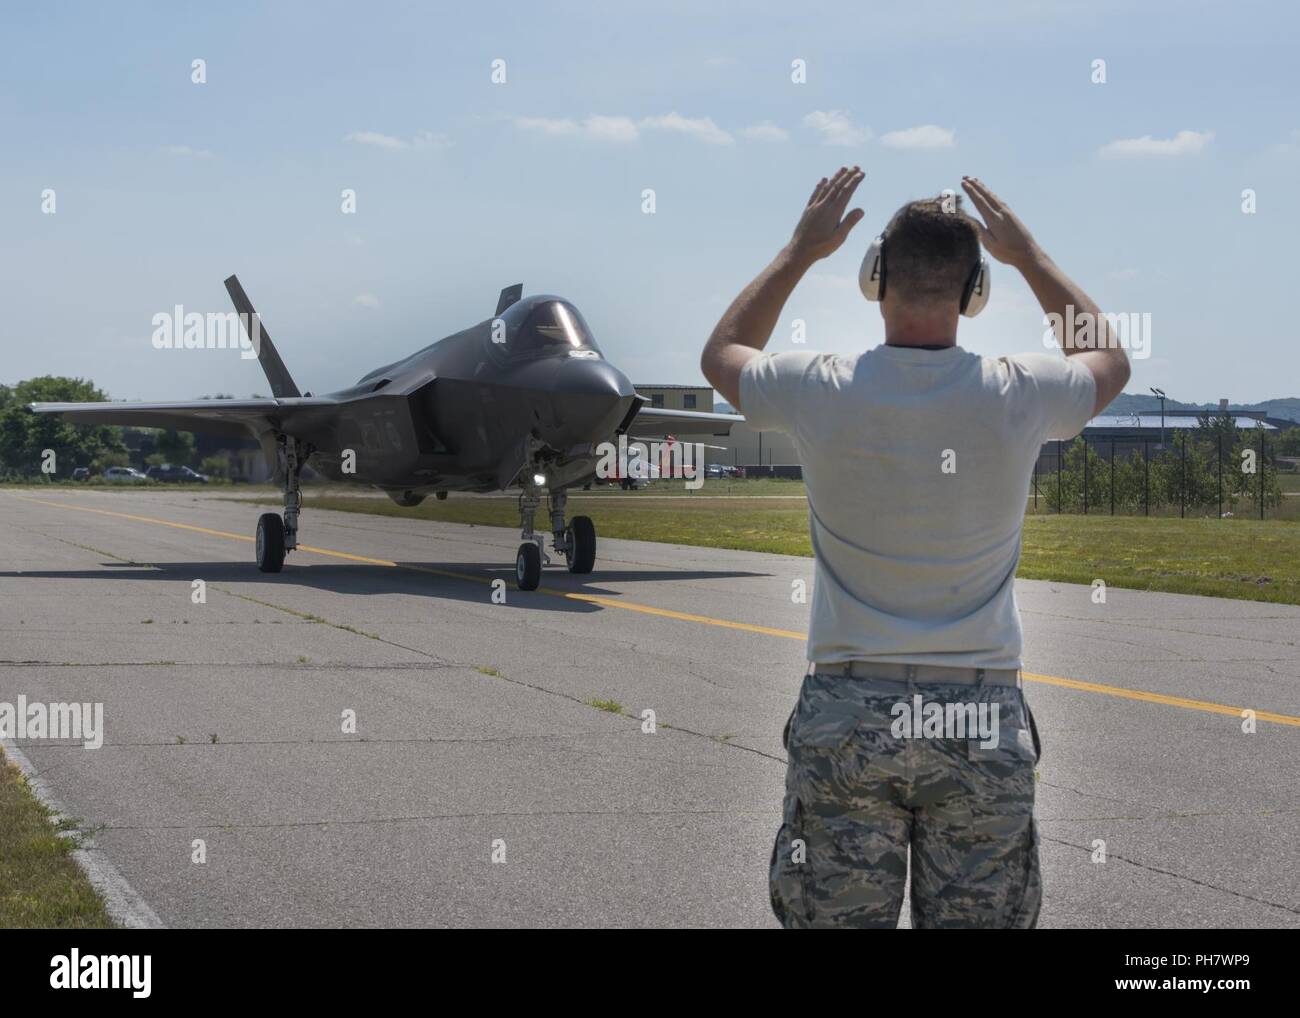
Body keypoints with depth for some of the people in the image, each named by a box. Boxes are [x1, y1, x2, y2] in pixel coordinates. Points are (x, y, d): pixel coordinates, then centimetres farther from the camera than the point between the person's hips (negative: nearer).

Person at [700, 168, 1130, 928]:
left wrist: (800, 252, 23)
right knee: (976, 918, 7)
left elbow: (722, 353, 18)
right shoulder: (1018, 397, -5)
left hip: (847, 713, 0)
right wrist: (1031, 257, 24)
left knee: (838, 920, 7)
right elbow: (1110, 359, 20)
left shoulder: (822, 392, -7)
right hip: (983, 722, 0)